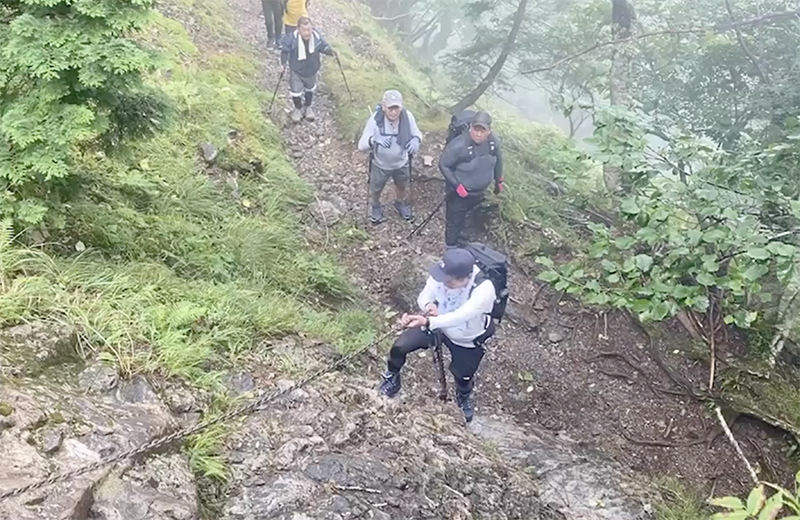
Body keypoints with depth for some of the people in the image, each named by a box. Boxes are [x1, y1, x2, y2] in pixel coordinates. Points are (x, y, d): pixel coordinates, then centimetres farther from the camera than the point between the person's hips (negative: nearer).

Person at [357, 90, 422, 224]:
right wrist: (374, 140, -53)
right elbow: (361, 145, -31)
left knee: (401, 186, 30)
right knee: (376, 189, 25)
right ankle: (376, 206, 59)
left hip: (402, 163, 2)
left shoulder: (408, 117, -26)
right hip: (380, 165, -2)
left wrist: (416, 139, -34)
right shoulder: (375, 120, -32)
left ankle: (400, 203, 64)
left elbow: (417, 133, -8)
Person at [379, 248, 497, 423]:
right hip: (437, 323, 3)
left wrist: (426, 322, -63)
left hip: (467, 339, -3)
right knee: (400, 347, -6)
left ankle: (463, 398, 56)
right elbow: (424, 296, -16)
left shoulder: (484, 290, -43)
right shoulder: (443, 274, -30)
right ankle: (392, 376, 31)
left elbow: (458, 317, -51)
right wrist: (428, 305, -41)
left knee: (463, 376, 15)